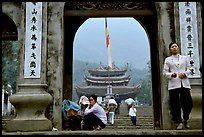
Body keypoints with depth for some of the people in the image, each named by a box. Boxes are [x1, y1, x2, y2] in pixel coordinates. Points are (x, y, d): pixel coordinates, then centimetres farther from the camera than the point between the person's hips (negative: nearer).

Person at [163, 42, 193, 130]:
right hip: (173, 84, -1)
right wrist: (171, 75, -13)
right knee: (175, 105, -3)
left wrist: (185, 73, -8)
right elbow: (165, 72, 7)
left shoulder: (185, 58, 18)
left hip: (184, 83, 2)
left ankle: (185, 120, 20)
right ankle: (179, 122, 7)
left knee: (188, 103, -2)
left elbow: (189, 69, 13)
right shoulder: (168, 59, 11)